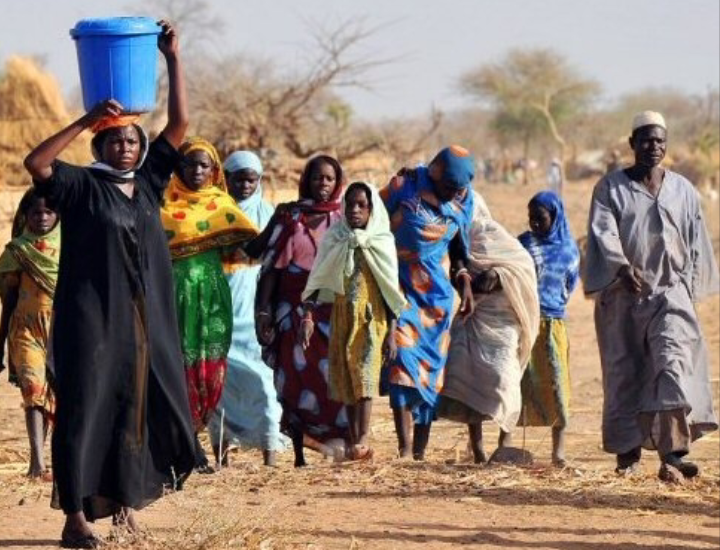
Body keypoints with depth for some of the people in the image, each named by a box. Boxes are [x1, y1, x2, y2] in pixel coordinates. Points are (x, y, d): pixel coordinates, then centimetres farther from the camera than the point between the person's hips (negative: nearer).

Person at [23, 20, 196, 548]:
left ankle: (124, 497, 17)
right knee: (84, 408, -6)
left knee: (137, 405, 6)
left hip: (145, 318, 5)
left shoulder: (149, 182, 11)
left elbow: (179, 123, 8)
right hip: (91, 317, -5)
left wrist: (173, 58, 2)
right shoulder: (82, 185, -2)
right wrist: (87, 120, -20)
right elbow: (35, 162, -19)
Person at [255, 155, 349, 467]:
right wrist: (263, 311, -2)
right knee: (297, 380, -1)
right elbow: (272, 265, 3)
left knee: (331, 376, -9)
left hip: (332, 311, 0)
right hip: (294, 310, 0)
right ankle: (300, 451, 3)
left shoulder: (342, 220, 7)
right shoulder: (289, 217, 5)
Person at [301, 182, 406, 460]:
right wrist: (308, 316, -6)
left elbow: (391, 290, 3)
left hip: (371, 317, -3)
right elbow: (317, 280, 5)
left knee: (364, 373, -17)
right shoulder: (334, 239, 5)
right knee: (345, 378, 4)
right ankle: (355, 441, 10)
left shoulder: (383, 242, 1)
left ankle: (363, 439, -24)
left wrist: (391, 333, -1)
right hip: (342, 318, 3)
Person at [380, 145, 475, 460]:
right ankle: (404, 447, -23)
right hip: (400, 288, -4)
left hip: (437, 292, 4)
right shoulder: (404, 188, -10)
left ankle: (420, 451, 8)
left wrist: (464, 283, 7)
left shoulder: (463, 201, 4)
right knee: (402, 355, -17)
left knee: (431, 367, 3)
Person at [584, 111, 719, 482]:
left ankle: (671, 454, -26)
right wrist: (623, 268, -26)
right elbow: (603, 233, -9)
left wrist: (689, 287, 8)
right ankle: (627, 450, 15)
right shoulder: (610, 188, 4)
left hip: (670, 291, 0)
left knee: (673, 364, -17)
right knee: (624, 371, 3)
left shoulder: (683, 191, 10)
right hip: (622, 295, 0)